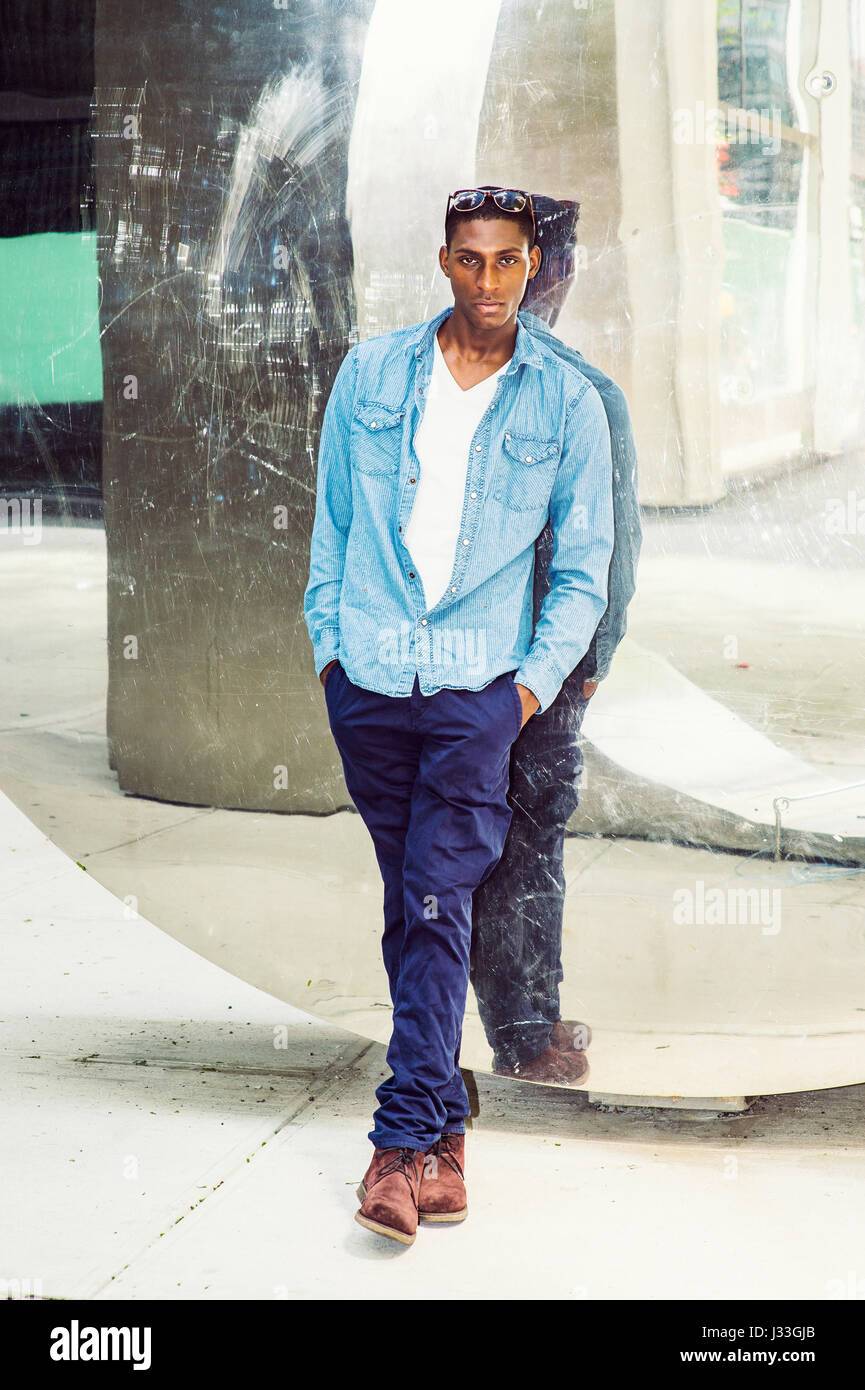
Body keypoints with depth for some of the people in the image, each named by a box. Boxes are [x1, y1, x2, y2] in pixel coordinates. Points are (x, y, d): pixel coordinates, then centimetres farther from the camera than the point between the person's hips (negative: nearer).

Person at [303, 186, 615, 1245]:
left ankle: (404, 1139, -8)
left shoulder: (566, 402, 3)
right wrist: (328, 641, 8)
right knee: (407, 902, 8)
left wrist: (536, 681, -3)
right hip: (367, 679, 2)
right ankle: (444, 1127, 17)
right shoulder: (371, 374, 8)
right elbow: (331, 520, 14)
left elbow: (585, 568, 7)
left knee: (437, 905, -10)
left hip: (478, 688, -2)